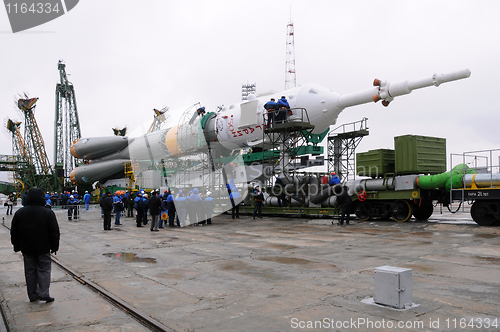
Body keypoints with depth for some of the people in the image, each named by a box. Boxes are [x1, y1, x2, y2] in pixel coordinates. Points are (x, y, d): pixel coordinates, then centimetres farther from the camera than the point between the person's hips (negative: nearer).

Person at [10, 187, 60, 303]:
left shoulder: (19, 213, 1)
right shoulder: (48, 213, -9)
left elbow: (14, 233, 7)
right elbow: (54, 232, -7)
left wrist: (17, 247, 16)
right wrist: (54, 246, 3)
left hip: (27, 249, 3)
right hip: (43, 248, -3)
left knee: (30, 271, 12)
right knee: (44, 270, 4)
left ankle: (33, 295, 18)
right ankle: (44, 294, -5)